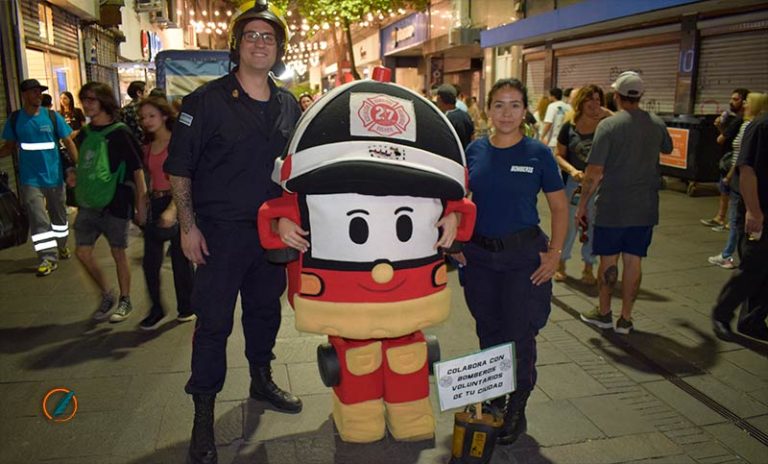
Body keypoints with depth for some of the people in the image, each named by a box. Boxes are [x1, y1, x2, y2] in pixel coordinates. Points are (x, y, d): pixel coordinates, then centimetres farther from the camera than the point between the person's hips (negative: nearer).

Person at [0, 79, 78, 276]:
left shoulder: (52, 116, -4)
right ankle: (48, 257, -1)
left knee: (58, 214, 17)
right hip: (30, 180, 0)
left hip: (54, 176, 1)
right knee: (38, 219, -5)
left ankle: (61, 245, 36)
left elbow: (68, 142, -3)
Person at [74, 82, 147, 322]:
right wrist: (76, 175, 8)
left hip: (115, 202, -6)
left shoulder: (119, 133, -11)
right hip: (88, 203, 6)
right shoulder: (84, 133, 8)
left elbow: (137, 170, -12)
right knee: (82, 251, 4)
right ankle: (106, 294, 25)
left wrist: (141, 204, -15)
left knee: (118, 252, 5)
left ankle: (125, 301, 21)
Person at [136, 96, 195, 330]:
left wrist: (172, 209, -25)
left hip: (178, 204, -6)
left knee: (181, 259, 4)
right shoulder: (148, 147, 13)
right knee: (150, 262, 3)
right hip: (155, 205, 6)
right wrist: (143, 207, 7)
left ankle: (186, 308, 20)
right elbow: (150, 179, 14)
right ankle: (156, 309, 18)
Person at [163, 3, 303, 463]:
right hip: (221, 232, -4)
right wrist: (188, 226, -9)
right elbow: (179, 167, -6)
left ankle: (262, 379, 38)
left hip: (273, 230, 5)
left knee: (266, 309, 17)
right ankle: (204, 412, 15)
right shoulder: (206, 100, -7)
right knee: (214, 322, 1)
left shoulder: (290, 106, 7)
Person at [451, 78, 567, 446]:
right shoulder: (475, 150, 1)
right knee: (488, 332, 15)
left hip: (524, 255, -2)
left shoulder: (538, 153, -5)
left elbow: (559, 207, 0)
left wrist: (554, 253, -8)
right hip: (479, 254, 3)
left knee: (519, 335, 2)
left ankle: (517, 408, 23)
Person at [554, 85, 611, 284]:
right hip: (572, 182, 0)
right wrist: (572, 170, -16)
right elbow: (559, 155, -1)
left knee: (593, 226, 8)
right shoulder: (569, 127, -4)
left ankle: (588, 268, 24)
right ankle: (561, 264, 26)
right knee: (568, 224, 7)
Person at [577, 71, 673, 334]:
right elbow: (668, 149, 25)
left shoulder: (608, 125, -13)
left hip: (612, 206, -4)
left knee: (608, 260, 9)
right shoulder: (657, 124, 2)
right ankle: (625, 319, 17)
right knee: (633, 261, 9)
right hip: (645, 207, 4)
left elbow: (594, 172, -15)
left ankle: (604, 313, 23)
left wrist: (582, 204, -6)